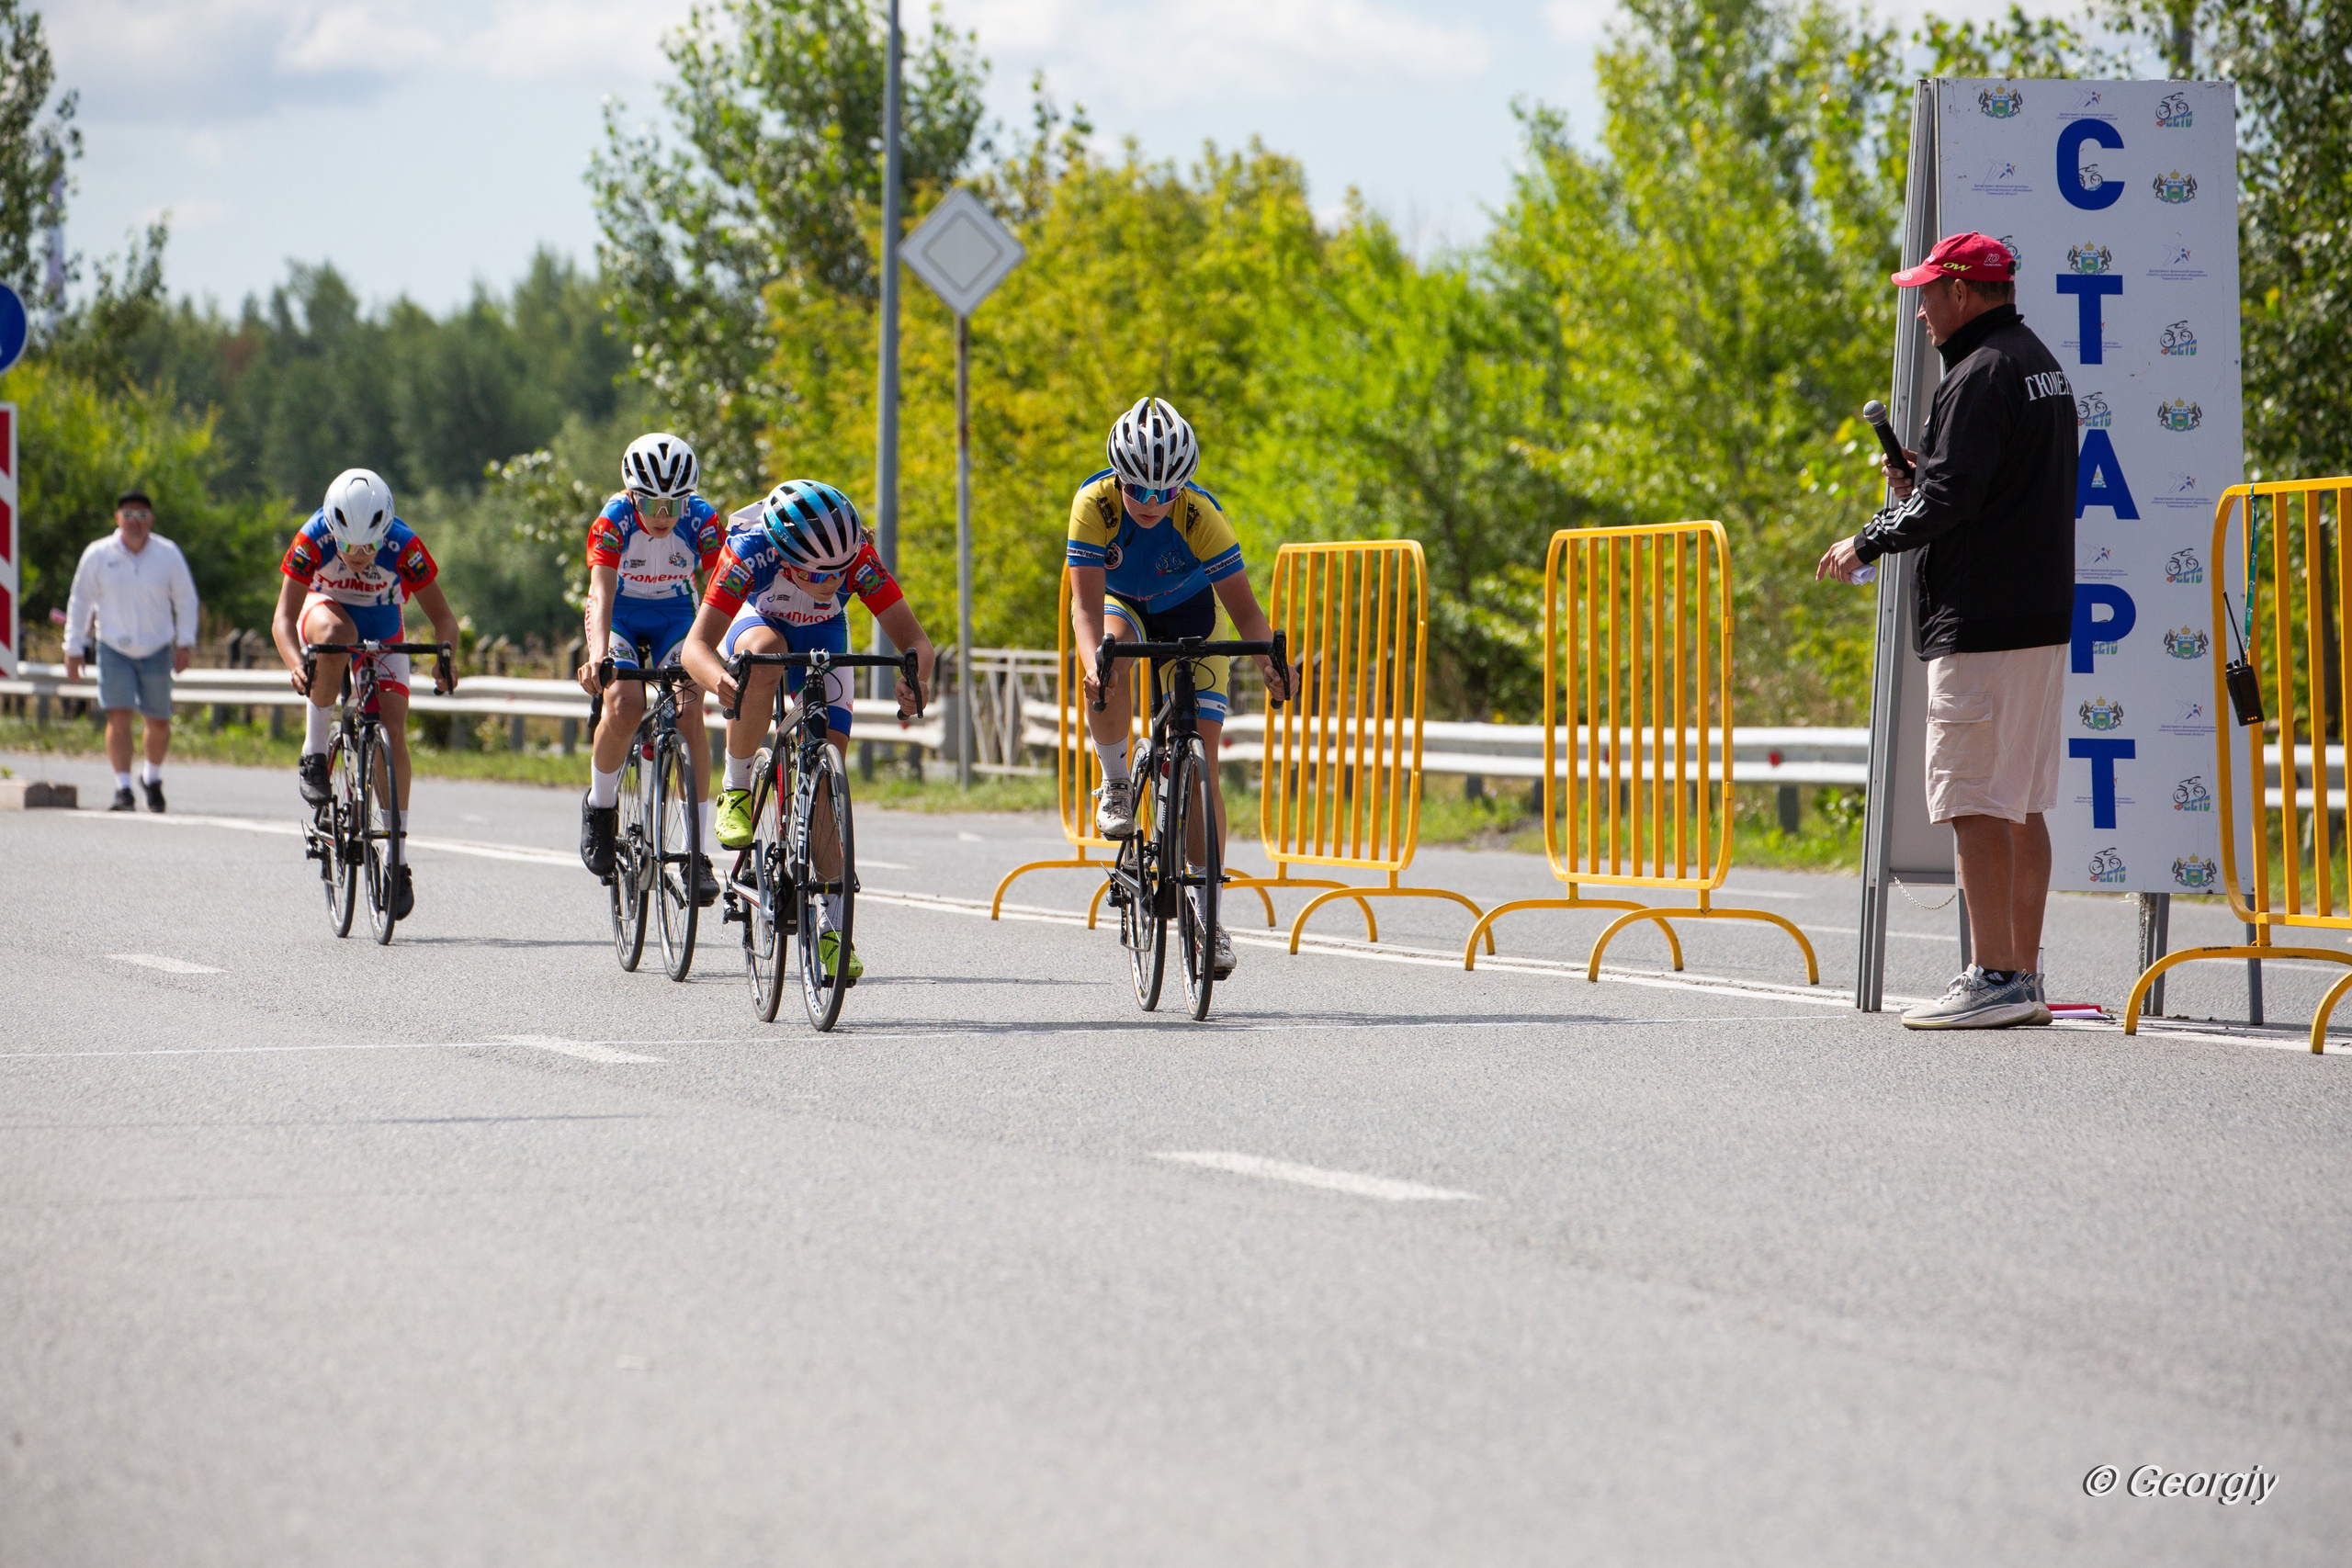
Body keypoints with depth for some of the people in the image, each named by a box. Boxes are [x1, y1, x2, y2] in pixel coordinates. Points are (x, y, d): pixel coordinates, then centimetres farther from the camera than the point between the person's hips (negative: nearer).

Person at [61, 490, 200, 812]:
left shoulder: (168, 554, -3)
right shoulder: (97, 555, -5)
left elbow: (186, 599, 6)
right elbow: (80, 602, 4)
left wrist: (185, 643, -2)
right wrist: (74, 649, 4)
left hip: (157, 650, 1)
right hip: (114, 649, -1)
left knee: (159, 722, 7)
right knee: (118, 717, -13)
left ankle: (153, 778, 32)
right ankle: (123, 790, -11)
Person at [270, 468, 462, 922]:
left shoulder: (404, 546, -29)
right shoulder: (313, 539, -30)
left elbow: (443, 616, -22)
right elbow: (283, 618, -29)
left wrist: (446, 657, -42)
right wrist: (296, 663, -49)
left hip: (382, 636, 0)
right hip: (327, 611, 0)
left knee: (393, 731, -16)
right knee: (335, 633, -38)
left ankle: (398, 860, -11)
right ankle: (314, 752, -24)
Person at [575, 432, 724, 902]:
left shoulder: (702, 521, -24)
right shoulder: (613, 520, -27)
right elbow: (601, 591, -38)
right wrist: (598, 654, -55)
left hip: (675, 615, 1)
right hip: (620, 616, -1)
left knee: (689, 712, -22)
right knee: (624, 705, -28)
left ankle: (699, 851, -18)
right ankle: (600, 806, 1)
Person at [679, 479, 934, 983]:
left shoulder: (859, 557, -34)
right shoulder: (749, 551, -38)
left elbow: (914, 640, -33)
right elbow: (697, 644, -41)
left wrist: (915, 679, -56)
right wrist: (719, 681, -63)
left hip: (822, 638, 1)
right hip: (757, 623, -1)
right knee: (764, 655, -39)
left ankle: (831, 926, -6)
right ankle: (736, 789, -20)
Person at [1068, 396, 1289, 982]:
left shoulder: (1201, 515, -32)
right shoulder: (1094, 504, -31)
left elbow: (1243, 606, -29)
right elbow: (1086, 603, -34)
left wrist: (1269, 658, -49)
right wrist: (1093, 661, -54)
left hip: (1188, 614, 0)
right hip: (1121, 604, 1)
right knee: (1105, 671, -37)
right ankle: (1116, 785, -13)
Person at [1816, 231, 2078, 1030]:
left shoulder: (1980, 376, -13)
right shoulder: (2041, 365, 19)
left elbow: (1950, 498, -20)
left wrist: (1868, 543, -8)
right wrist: (1918, 486, 14)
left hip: (1981, 626, -10)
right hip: (2043, 617, 10)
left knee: (1975, 803, -9)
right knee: (2020, 805, 11)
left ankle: (1993, 979, -12)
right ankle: (2024, 978, 13)